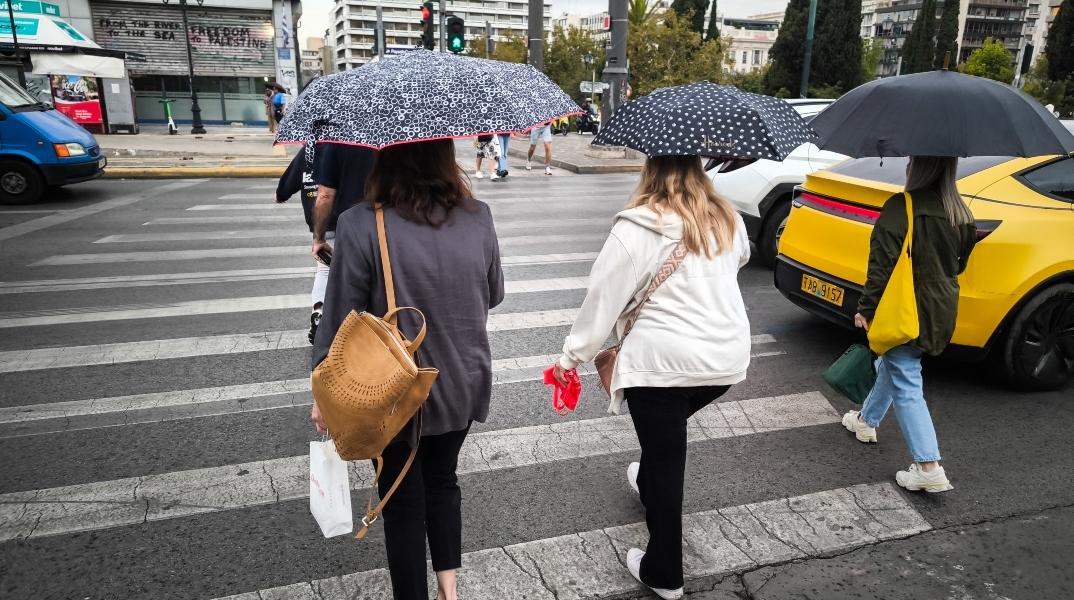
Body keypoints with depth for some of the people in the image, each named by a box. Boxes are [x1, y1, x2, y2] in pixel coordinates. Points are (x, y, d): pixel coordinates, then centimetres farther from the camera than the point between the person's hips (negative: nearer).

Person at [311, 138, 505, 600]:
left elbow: (340, 319, -13)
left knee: (403, 503, 16)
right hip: (462, 385, 4)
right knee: (443, 481, 27)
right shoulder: (478, 217, -9)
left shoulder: (360, 225, -20)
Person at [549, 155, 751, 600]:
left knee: (665, 458, 7)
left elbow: (603, 298, -10)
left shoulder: (637, 229, -12)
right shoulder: (728, 220, 6)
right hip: (727, 358, 6)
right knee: (667, 438, 30)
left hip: (661, 361, -6)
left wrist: (572, 356, 0)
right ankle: (649, 487, 55)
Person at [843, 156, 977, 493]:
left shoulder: (901, 207, -18)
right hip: (942, 309, 8)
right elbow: (959, 263, 16)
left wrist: (866, 309, -13)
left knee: (906, 385, -3)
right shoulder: (961, 214, 6)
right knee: (892, 366, 26)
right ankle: (867, 421, 44)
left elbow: (882, 265, -20)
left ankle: (929, 469, -5)